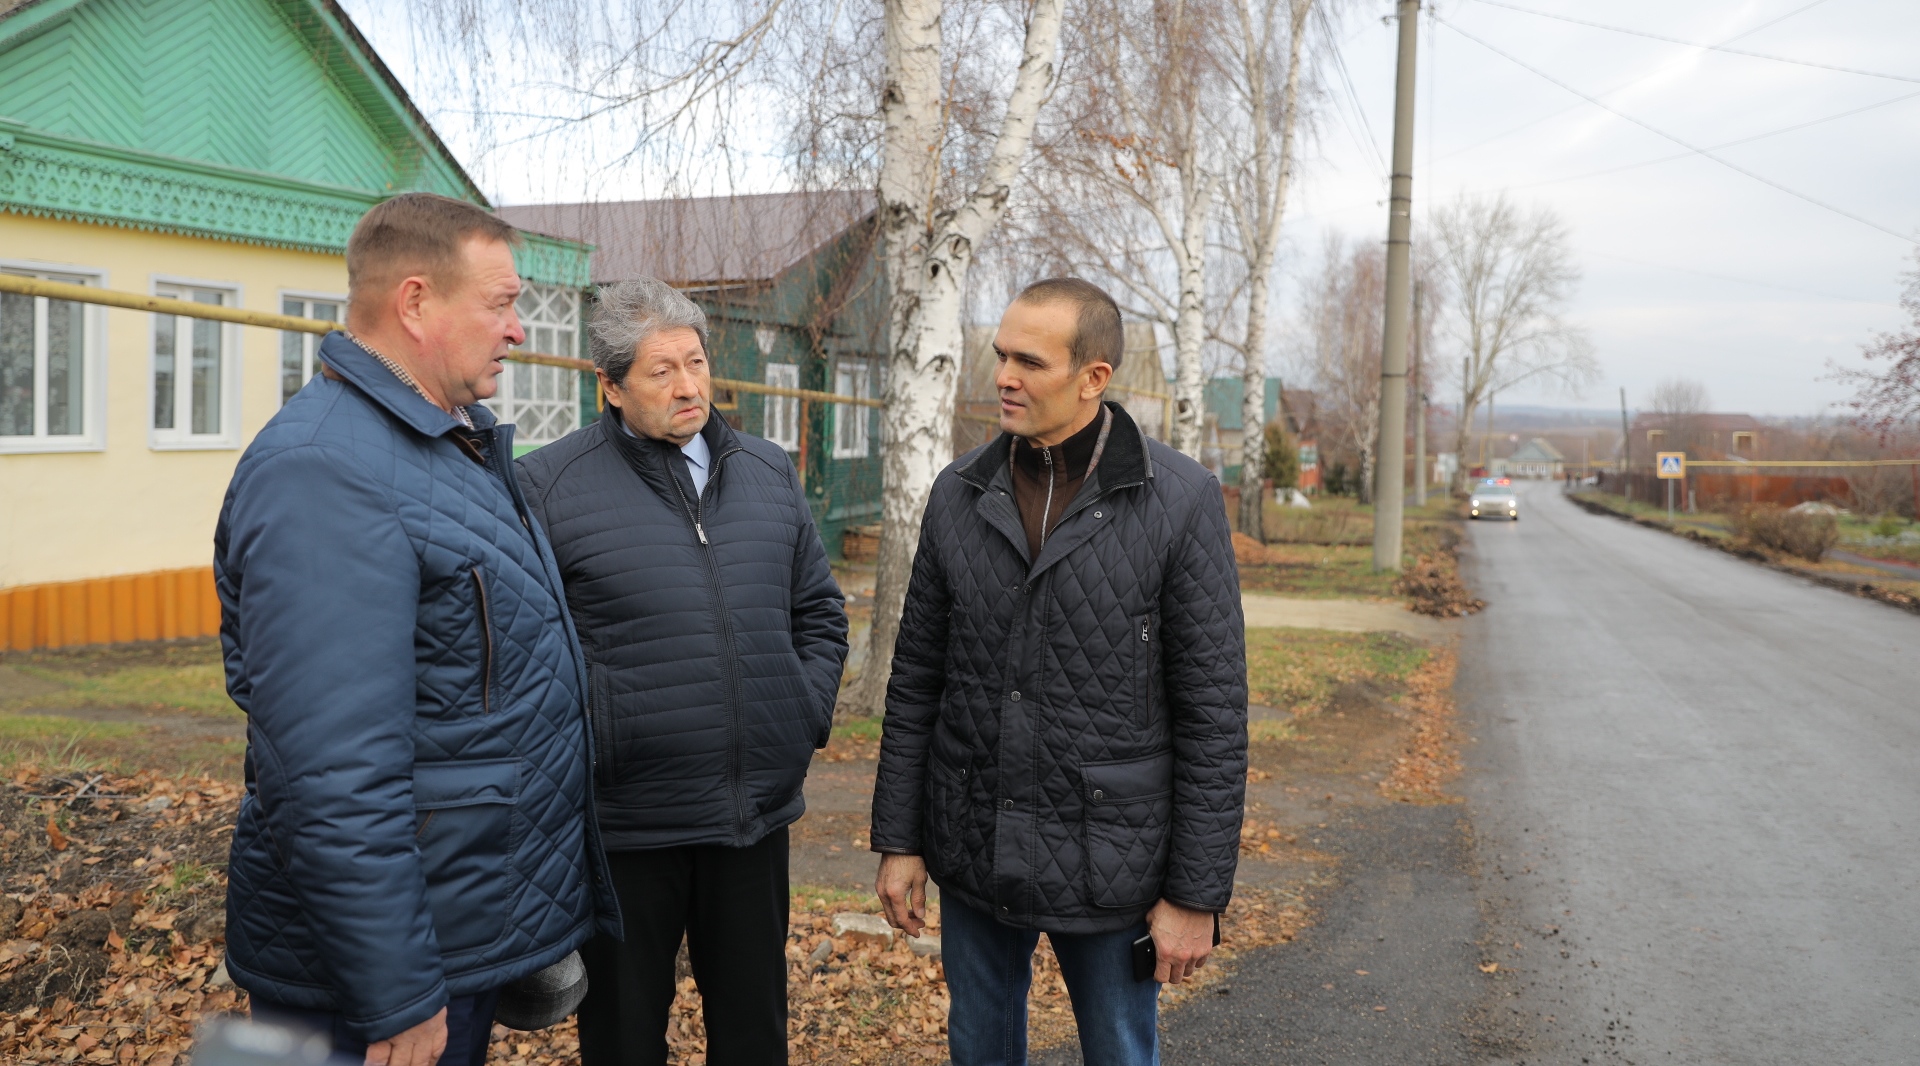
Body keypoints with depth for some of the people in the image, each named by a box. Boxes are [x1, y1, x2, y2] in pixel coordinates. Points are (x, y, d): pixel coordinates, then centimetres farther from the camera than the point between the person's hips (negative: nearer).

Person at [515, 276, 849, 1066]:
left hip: (756, 816, 4)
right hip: (626, 820, -4)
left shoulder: (770, 474, 8)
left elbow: (819, 608, 17)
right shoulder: (548, 486, -7)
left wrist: (810, 713, 6)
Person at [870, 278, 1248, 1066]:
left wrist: (1196, 893, -10)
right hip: (972, 854, 4)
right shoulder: (960, 494, 0)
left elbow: (1212, 710, -10)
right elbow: (916, 679, 5)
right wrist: (898, 840, 3)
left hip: (1106, 855, -3)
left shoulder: (1180, 501, -12)